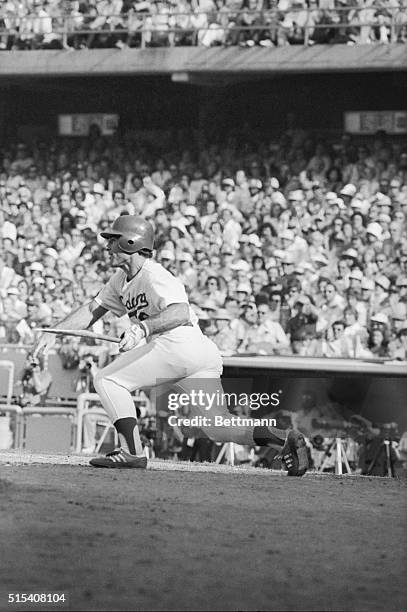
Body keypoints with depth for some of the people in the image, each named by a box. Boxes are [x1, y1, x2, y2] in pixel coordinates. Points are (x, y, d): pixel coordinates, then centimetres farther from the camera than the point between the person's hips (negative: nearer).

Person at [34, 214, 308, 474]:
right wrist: (53, 333, 20)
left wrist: (143, 327, -37)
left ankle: (132, 451, -13)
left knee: (108, 380, -3)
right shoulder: (122, 280, 26)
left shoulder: (154, 275, -4)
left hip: (179, 344, -10)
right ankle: (284, 438, -10)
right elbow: (92, 310, 29)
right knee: (217, 426, 5)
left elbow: (180, 313, -22)